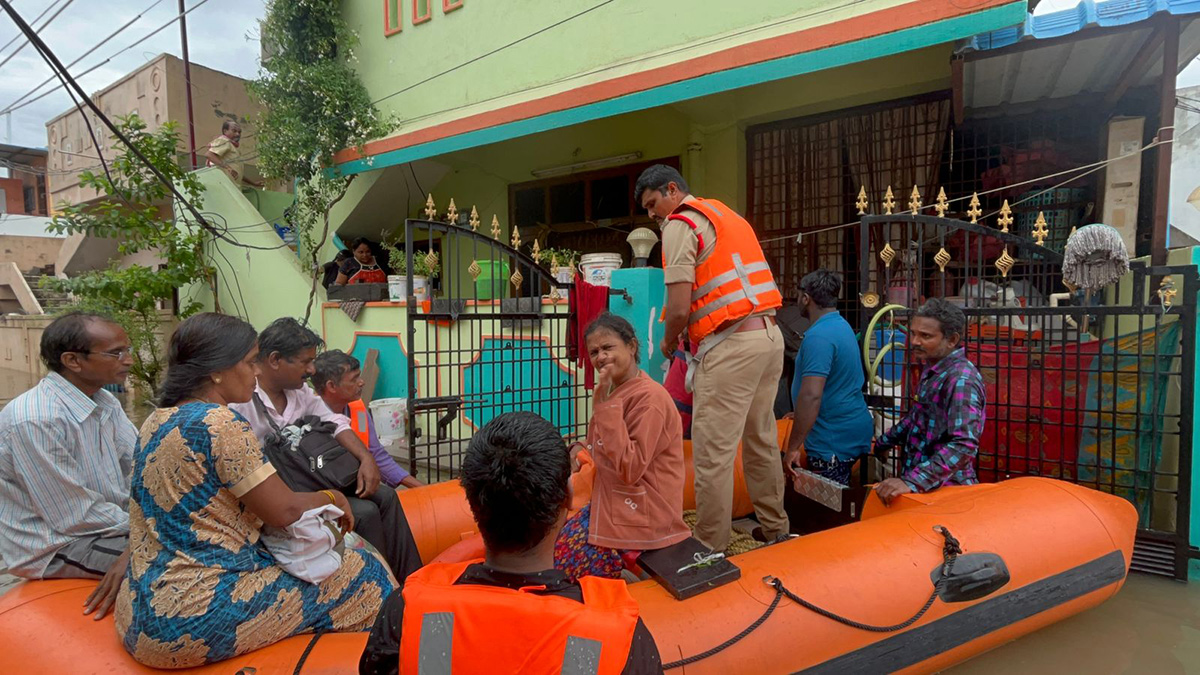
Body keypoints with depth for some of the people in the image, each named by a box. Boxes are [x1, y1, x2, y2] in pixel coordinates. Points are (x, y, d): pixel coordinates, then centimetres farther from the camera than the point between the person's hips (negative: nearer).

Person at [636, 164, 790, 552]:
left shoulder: (680, 224, -5)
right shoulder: (725, 214, 22)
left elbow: (679, 308, -14)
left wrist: (668, 344, 6)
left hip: (731, 344, -9)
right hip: (770, 334, 10)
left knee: (713, 451, -2)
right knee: (761, 440, 19)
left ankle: (711, 546, 8)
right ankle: (775, 530, 33)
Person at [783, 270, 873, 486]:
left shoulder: (818, 336, -21)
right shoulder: (841, 325, 13)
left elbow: (811, 396, -29)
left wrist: (792, 448, -24)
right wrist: (799, 416, 29)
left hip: (833, 440, -10)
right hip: (853, 428, 10)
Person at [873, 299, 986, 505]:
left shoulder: (961, 379, -20)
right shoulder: (932, 369, 7)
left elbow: (964, 445, -29)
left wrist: (912, 482, -34)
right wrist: (881, 442, 25)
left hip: (945, 493, -7)